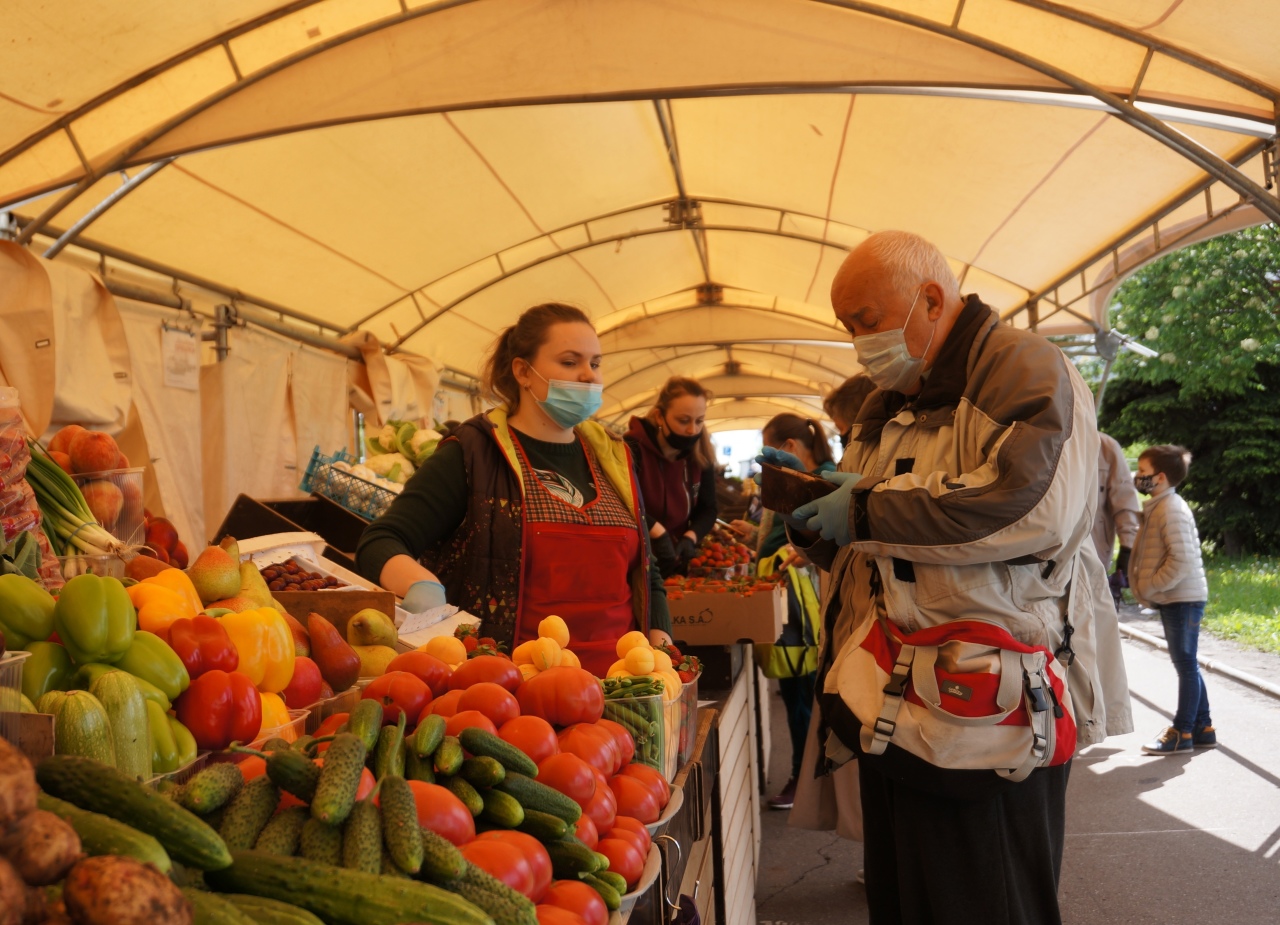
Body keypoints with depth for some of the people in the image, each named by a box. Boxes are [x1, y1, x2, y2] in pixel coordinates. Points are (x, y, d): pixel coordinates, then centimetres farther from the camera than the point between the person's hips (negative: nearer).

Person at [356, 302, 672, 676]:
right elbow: (379, 543, -5)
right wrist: (422, 588, -25)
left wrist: (662, 652, 2)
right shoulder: (473, 455, -1)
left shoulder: (613, 459, 13)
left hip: (615, 683, 4)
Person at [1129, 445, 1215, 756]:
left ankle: (1182, 734, 5)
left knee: (1185, 664, -2)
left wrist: (1149, 587, -18)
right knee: (1186, 665, 15)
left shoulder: (1171, 510, -18)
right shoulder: (1158, 507, 13)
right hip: (1174, 599, 10)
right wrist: (1145, 587, 10)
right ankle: (1203, 729, 24)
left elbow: (1182, 561, -25)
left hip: (1183, 599, -10)